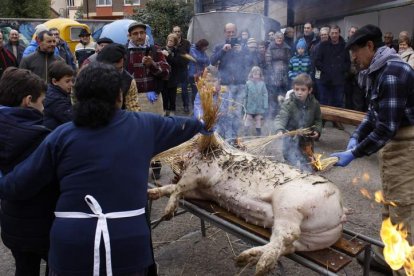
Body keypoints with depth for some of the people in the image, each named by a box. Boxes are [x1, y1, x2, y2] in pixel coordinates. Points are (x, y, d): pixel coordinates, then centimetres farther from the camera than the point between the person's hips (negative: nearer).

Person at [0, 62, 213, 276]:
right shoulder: (143, 125, 1)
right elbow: (178, 126, 20)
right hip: (128, 243, 1)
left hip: (71, 246, 0)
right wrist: (202, 124, 40)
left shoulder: (62, 135, -3)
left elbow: (18, 185, 2)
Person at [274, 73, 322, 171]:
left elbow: (318, 120, 13)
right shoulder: (288, 104, -14)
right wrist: (280, 129, -45)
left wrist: (317, 130, -5)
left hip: (307, 140, 4)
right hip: (292, 139, -4)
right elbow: (281, 118, -26)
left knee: (308, 163, 17)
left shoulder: (314, 103, -2)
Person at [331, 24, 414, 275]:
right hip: (392, 140, 10)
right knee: (390, 202, 19)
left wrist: (353, 154, -22)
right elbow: (375, 113, 17)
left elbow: (387, 126, -27)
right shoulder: (379, 71, 8)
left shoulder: (393, 73, -23)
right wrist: (356, 137, 3)